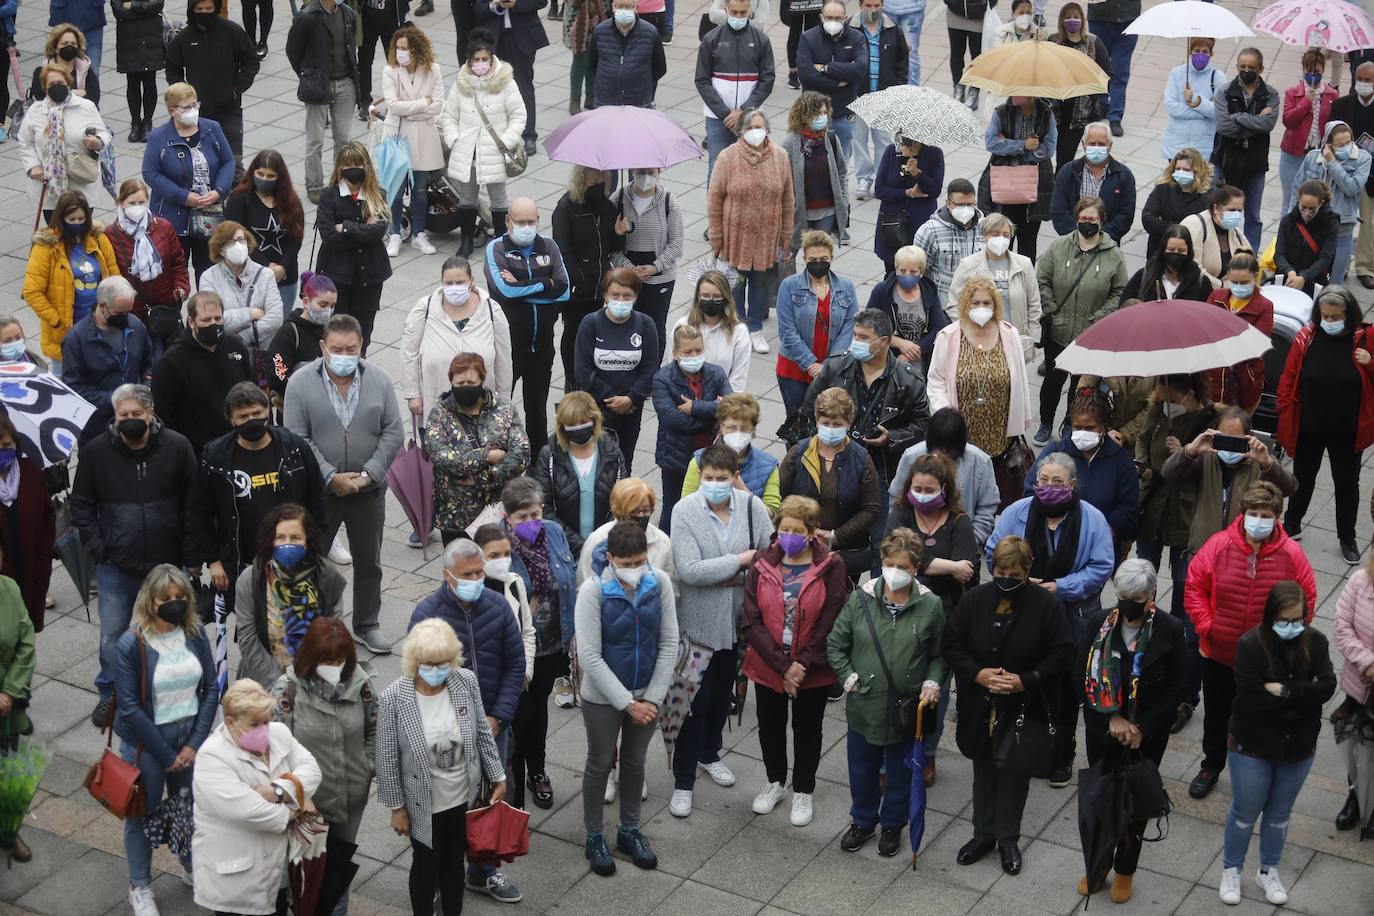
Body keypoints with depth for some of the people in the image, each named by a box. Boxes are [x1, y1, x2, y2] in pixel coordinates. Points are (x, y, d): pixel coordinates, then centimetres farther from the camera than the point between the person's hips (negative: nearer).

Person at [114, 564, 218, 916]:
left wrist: (194, 744, -8)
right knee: (143, 812, 13)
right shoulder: (131, 645, -19)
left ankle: (191, 862, 47)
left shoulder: (195, 633, -7)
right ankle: (139, 887, 33)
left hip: (190, 737, 4)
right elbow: (130, 709, -17)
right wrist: (167, 755, -14)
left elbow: (211, 689, -2)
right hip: (146, 742, -4)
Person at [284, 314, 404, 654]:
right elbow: (296, 439, -12)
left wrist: (369, 474, -12)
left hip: (368, 489, 2)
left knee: (369, 562, 15)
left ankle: (367, 625, 32)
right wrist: (331, 477, -17)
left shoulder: (379, 380, -3)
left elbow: (393, 433, -2)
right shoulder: (301, 383, -9)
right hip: (318, 490, -2)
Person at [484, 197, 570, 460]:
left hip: (542, 342, 4)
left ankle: (539, 456, 33)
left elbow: (563, 290, -9)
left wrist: (520, 287, -14)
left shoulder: (549, 247, 3)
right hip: (507, 343, -4)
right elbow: (504, 289, -24)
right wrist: (544, 284, -13)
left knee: (537, 403, 18)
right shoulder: (496, 249, -8)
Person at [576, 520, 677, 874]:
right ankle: (595, 836, 32)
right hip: (603, 697, -3)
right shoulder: (593, 590, -22)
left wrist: (653, 698, -12)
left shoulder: (659, 583, -13)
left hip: (646, 695, 3)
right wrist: (627, 703, -19)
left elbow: (669, 644, -7)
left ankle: (629, 830, 39)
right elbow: (589, 656, -21)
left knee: (635, 762, 20)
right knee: (600, 764, 14)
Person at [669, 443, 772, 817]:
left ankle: (709, 753, 46)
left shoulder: (752, 505, -9)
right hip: (700, 619, -4)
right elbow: (689, 571, -25)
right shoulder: (685, 511, -17)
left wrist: (735, 578, -17)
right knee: (696, 699, 1)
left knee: (723, 692, 23)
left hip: (737, 617, 4)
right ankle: (683, 780, 14)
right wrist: (740, 561, -21)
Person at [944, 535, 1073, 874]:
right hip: (980, 708, 2)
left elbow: (1061, 654, -10)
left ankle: (1008, 839, 27)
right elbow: (950, 643, -1)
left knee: (1014, 775, 11)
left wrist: (1025, 680, -21)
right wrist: (976, 673, -16)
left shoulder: (1047, 604, -12)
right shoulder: (973, 599, -5)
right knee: (984, 771, 17)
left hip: (1023, 709, -2)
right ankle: (984, 833, 33)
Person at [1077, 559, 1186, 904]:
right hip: (1102, 730, 1)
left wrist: (1142, 729, -13)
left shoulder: (1170, 630, -13)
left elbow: (1175, 690, -8)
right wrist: (1112, 718, -15)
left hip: (1147, 735, -1)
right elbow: (1087, 679, -5)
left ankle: (1125, 869, 30)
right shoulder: (1099, 623, -9)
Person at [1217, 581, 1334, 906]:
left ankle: (1269, 871, 38)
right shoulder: (1251, 644, -21)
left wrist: (1284, 691, -26)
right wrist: (1302, 696, -21)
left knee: (1280, 813, 19)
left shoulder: (1315, 642, -9)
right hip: (1252, 745, -3)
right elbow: (1250, 698, -27)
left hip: (1299, 746, 3)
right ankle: (1231, 870, 32)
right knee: (1245, 812, 11)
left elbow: (1327, 687, -18)